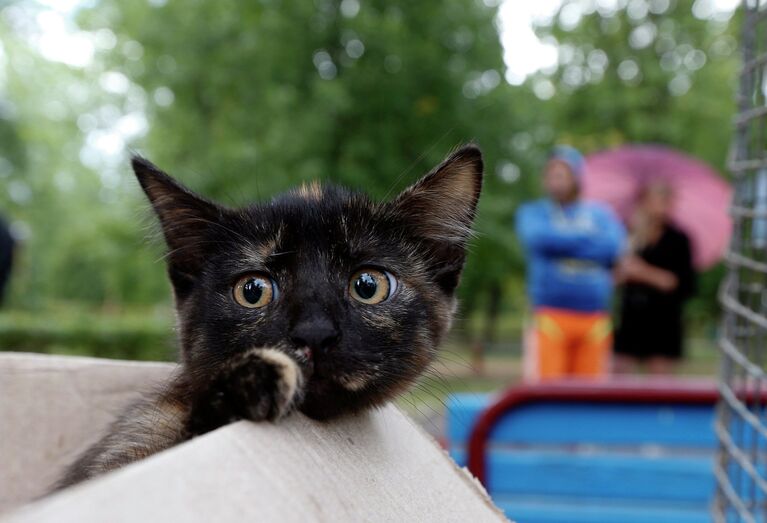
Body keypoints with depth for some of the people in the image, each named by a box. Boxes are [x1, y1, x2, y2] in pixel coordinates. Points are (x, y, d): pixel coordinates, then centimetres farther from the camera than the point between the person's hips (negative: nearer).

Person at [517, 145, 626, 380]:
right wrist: (588, 239, 0)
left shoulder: (600, 214, 15)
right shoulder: (532, 212, 11)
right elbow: (541, 238, -11)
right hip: (550, 315, -2)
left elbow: (614, 248, -3)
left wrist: (564, 240, -4)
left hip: (595, 320, 2)